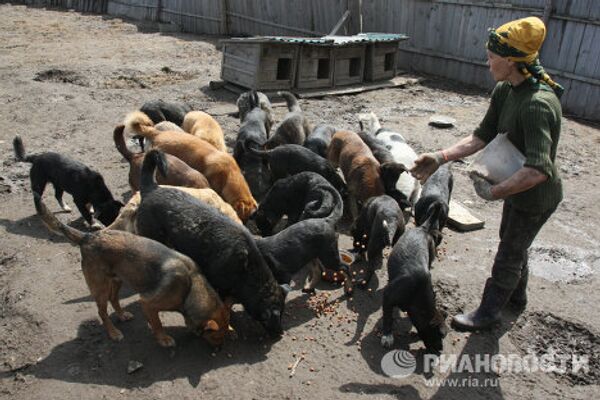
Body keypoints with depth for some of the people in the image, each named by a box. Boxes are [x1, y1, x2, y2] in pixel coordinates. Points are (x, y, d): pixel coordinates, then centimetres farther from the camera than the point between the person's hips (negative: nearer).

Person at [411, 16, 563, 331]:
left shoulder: (537, 104, -36)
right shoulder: (504, 90, -8)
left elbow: (538, 170, -43)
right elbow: (483, 136, -5)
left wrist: (494, 192, -36)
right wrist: (440, 157, -14)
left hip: (536, 196, -9)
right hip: (517, 187, 9)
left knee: (509, 255, 9)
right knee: (512, 243, 28)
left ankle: (488, 314, 30)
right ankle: (517, 295, 52)